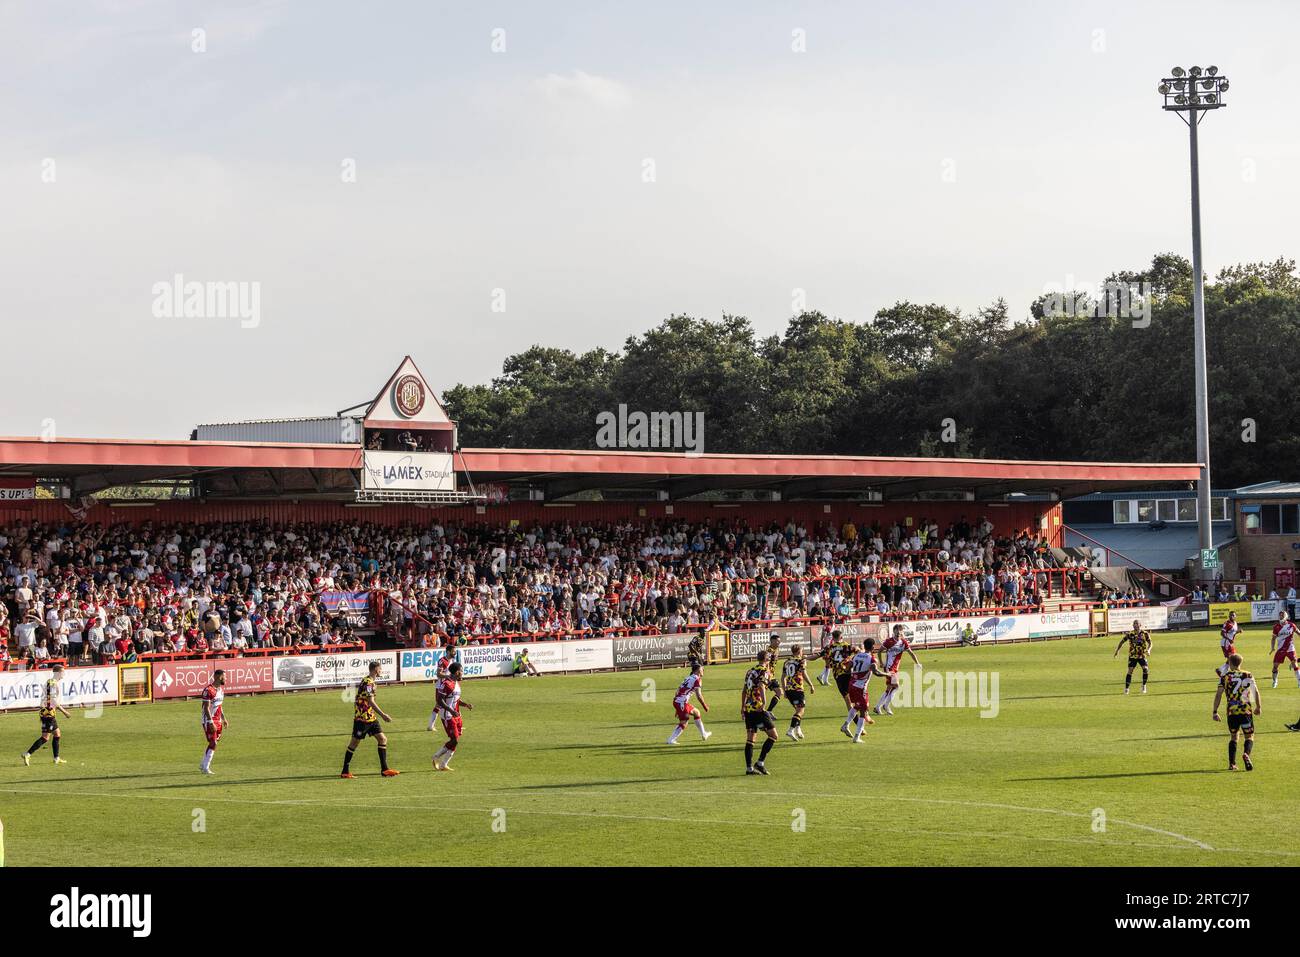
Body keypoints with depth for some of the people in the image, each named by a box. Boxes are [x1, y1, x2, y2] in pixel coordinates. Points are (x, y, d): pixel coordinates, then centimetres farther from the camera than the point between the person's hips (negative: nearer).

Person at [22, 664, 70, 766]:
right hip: (48, 713, -10)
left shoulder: (49, 681, 14)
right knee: (45, 737, -7)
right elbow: (54, 701, -21)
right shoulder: (53, 683, -16)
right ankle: (27, 754, -10)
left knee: (57, 734, 15)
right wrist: (64, 711, -14)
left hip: (45, 711, 10)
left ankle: (56, 758, 19)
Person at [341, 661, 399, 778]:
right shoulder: (368, 682, -17)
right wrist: (383, 715, -24)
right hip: (362, 717, -9)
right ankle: (345, 771, 8)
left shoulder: (368, 681, 14)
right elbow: (371, 701, -23)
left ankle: (384, 769, 5)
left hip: (371, 718, 9)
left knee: (383, 739, 3)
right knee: (354, 742, 0)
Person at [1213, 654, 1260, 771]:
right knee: (1249, 736, 7)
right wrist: (1258, 707, 16)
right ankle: (1246, 754, -24)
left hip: (1232, 711, 1)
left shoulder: (1225, 677, 4)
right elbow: (1256, 692, 3)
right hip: (1246, 710, -1)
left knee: (1233, 737, 16)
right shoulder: (1248, 675, 5)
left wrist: (1215, 712, 1)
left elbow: (1218, 694, -2)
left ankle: (1232, 763, 9)